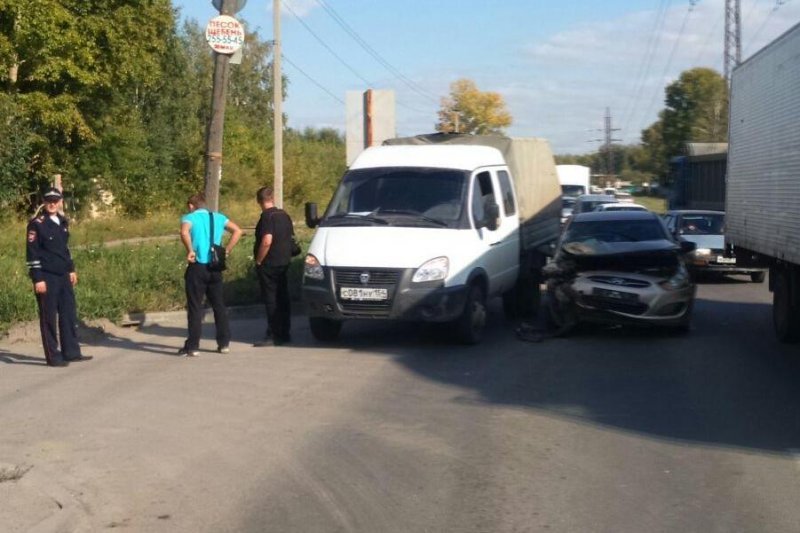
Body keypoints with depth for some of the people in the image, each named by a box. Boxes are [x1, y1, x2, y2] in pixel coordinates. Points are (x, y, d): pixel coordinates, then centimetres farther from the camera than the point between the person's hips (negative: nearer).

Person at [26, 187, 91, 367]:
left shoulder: (63, 222, 11)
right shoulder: (37, 224, -10)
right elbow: (32, 253, -12)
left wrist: (71, 270, 20)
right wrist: (37, 279, -16)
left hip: (63, 277, 7)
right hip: (46, 278, -7)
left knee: (69, 315, 9)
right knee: (49, 317, 0)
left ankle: (71, 352, 17)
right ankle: (53, 357, 5)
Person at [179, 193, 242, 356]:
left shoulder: (189, 218, -3)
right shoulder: (219, 218, 11)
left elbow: (184, 232, -25)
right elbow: (237, 231, 4)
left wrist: (190, 250, -15)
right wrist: (226, 250, 5)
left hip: (197, 267, -4)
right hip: (215, 268, 4)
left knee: (195, 308, 0)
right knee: (219, 305, 12)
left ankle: (193, 346, 0)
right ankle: (224, 343, 15)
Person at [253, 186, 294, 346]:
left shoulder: (267, 216, -15)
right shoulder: (284, 215, 10)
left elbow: (267, 241, -25)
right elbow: (291, 237, 16)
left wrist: (258, 261, -16)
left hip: (269, 265, -8)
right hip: (284, 264, 8)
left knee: (271, 301, -5)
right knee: (283, 299, 13)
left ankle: (274, 336, -4)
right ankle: (285, 333, 18)